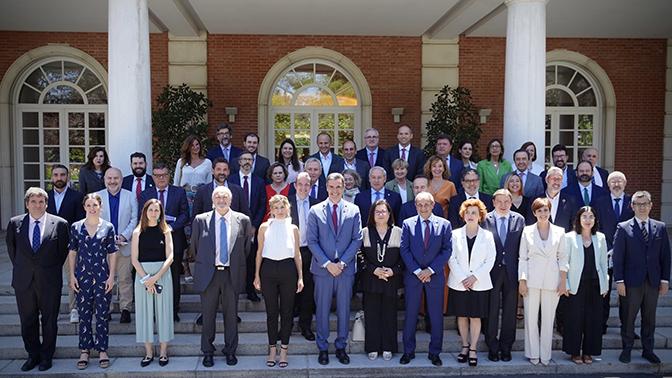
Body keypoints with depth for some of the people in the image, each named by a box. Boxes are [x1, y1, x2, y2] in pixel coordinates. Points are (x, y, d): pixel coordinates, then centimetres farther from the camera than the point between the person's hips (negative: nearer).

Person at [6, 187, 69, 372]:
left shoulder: (59, 224, -5)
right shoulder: (15, 223, 2)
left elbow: (64, 249, 4)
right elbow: (10, 246, 14)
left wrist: (54, 268, 4)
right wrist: (19, 266, 11)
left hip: (49, 280, -2)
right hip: (23, 280, 2)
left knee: (49, 320, 8)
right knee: (27, 320, 12)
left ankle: (46, 356, 23)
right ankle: (33, 355, 28)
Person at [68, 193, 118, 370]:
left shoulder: (108, 227, -1)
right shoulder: (76, 227, 2)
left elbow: (112, 254, 0)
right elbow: (72, 252, 6)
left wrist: (111, 276, -5)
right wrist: (72, 275, 0)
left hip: (102, 277, -1)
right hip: (83, 276, 1)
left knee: (102, 315, 5)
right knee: (84, 315, 8)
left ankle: (102, 350, 16)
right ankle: (85, 350, 19)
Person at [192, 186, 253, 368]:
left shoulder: (243, 220, -1)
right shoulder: (200, 220, -1)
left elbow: (247, 247, 8)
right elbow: (194, 246, 8)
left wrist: (238, 265, 8)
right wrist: (204, 264, 10)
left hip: (232, 274, 0)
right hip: (208, 274, 0)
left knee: (231, 315, 10)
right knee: (208, 315, 9)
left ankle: (230, 351, 25)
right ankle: (207, 352, 24)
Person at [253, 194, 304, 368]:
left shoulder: (293, 228, 4)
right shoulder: (264, 227, 3)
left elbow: (297, 254, 8)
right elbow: (259, 252, 7)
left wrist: (300, 277, 3)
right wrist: (256, 275, 3)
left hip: (288, 269, 0)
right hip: (268, 269, 0)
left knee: (286, 311, 5)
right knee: (271, 311, 8)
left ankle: (284, 349, 18)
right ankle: (272, 348, 21)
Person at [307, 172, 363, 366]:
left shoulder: (353, 210, 4)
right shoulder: (315, 211, 1)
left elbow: (357, 239, 0)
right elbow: (312, 241, -2)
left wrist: (342, 262, -9)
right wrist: (327, 263, -11)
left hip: (345, 268, 1)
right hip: (322, 268, -1)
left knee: (344, 309, 9)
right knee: (322, 309, 7)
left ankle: (341, 346, 23)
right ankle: (323, 348, 20)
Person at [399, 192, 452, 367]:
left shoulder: (444, 224, 2)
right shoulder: (408, 224, 2)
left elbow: (447, 250, -2)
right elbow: (404, 250, -2)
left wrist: (430, 270, -11)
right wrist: (417, 271, -11)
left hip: (435, 276, 0)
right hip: (412, 275, 0)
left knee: (436, 316, 6)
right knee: (410, 314, 6)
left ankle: (434, 353, 18)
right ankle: (408, 351, 18)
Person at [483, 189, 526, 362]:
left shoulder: (519, 220, 3)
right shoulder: (485, 220, -4)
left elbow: (522, 247, 3)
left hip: (512, 271, 2)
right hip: (492, 271, -2)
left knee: (510, 311, 9)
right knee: (491, 311, 7)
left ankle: (506, 347, 23)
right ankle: (492, 347, 20)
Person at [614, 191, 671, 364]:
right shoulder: (623, 228, -3)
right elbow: (617, 257, -5)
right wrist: (619, 280, -10)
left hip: (653, 281, 3)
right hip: (632, 282, -3)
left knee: (650, 318, 12)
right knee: (628, 317, 6)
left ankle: (648, 350, 25)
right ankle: (627, 349, 19)